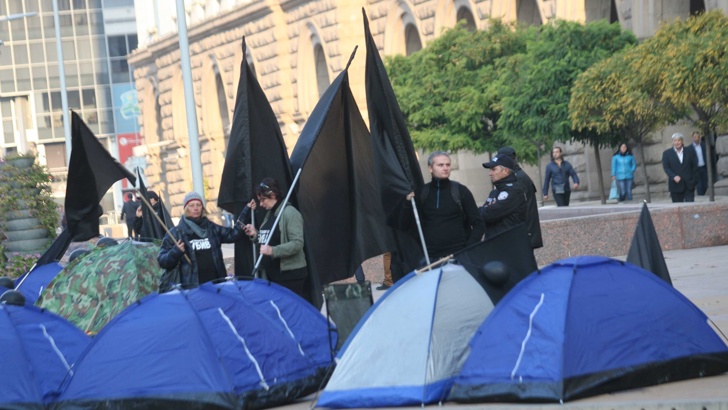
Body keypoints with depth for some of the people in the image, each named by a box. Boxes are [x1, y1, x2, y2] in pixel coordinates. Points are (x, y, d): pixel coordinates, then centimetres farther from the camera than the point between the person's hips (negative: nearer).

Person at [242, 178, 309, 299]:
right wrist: (255, 235, 6)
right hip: (272, 274, 9)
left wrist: (273, 251, -30)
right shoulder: (270, 214, 14)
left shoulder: (290, 213, -13)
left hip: (290, 274, -9)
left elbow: (297, 243, -21)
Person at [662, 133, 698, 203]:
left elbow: (695, 166, 7)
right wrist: (674, 176, -19)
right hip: (676, 185, 0)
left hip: (689, 185, 0)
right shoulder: (667, 153, 5)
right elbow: (666, 167, -3)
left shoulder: (690, 151, 8)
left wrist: (694, 180, -1)